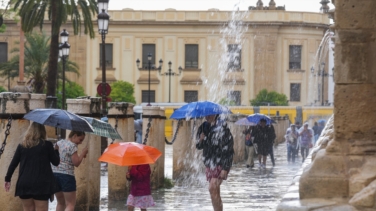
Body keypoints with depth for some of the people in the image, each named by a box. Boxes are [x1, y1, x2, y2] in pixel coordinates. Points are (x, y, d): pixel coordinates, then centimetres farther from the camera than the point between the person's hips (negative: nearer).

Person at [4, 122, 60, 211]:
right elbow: (56, 162, 4)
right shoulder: (47, 145, -2)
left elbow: (13, 164, 8)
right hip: (41, 184, -3)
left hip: (24, 184, 3)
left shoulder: (22, 146, 7)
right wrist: (56, 150, 23)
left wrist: (7, 179, 18)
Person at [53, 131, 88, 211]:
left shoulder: (59, 143, 13)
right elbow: (76, 163, -14)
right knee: (70, 205, -4)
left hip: (54, 174, 7)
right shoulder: (72, 146, -10)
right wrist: (83, 152, 0)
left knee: (61, 203, 19)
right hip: (67, 175, -7)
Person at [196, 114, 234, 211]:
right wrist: (201, 139, -11)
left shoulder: (222, 128, -15)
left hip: (220, 164, -7)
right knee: (215, 192, 11)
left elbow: (228, 149, -17)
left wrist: (225, 168, -20)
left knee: (212, 189, -19)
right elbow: (199, 146, 14)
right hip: (210, 164, 7)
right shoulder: (204, 127, 7)